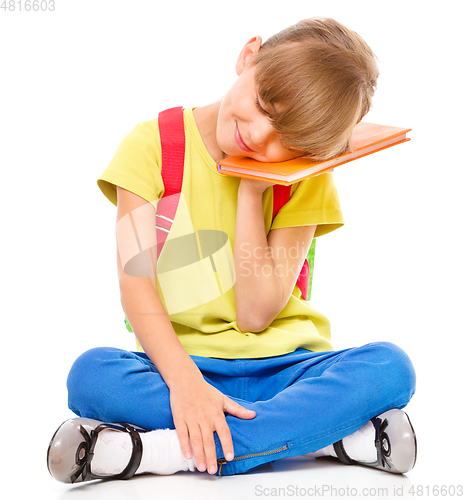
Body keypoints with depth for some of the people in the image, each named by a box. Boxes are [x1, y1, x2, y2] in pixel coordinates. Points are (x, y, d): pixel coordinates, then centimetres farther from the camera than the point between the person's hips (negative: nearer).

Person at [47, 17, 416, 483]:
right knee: (91, 374, -32)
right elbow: (136, 284, -13)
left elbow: (256, 315, -9)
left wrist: (251, 192, -13)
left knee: (390, 367, -27)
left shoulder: (304, 177, 0)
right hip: (180, 362, -1)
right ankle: (321, 434, -27)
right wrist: (184, 380, -28)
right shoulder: (154, 144, -5)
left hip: (280, 364, 1)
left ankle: (156, 450, -28)